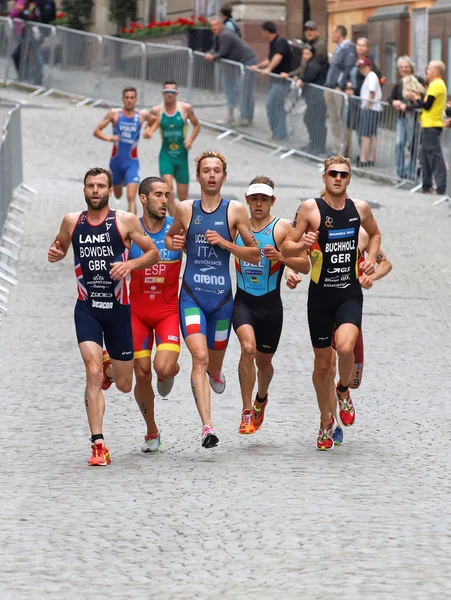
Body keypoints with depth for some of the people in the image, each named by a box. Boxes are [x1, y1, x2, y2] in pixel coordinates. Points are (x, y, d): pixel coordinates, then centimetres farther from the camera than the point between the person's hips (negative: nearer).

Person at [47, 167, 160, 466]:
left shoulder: (125, 221, -4)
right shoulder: (72, 221, 3)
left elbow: (153, 253, 1)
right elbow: (60, 247, 20)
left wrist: (130, 264, -17)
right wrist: (55, 254, -4)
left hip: (118, 308, 0)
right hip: (87, 307, 0)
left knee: (124, 384, 8)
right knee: (93, 373, -18)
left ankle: (110, 367, 46)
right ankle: (99, 446, -16)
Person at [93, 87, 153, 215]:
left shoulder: (142, 115, -4)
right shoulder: (114, 114, -5)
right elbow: (96, 131, -4)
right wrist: (109, 138, -22)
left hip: (132, 162, -2)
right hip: (116, 161, 2)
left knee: (131, 198, -18)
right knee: (118, 195, 21)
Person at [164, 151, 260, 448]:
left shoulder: (235, 210, 2)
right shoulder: (185, 209, 5)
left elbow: (255, 255, 5)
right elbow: (171, 237, 24)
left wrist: (225, 243, -10)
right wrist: (173, 243, 1)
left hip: (222, 295, 1)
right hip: (191, 293, -1)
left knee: (214, 362, 13)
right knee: (199, 357, -19)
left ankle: (215, 372, 53)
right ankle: (207, 427, -24)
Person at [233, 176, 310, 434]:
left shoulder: (283, 227, -3)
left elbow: (305, 266, -6)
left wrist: (280, 256, -23)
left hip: (270, 304, 0)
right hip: (243, 300, 0)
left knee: (264, 361, 13)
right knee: (248, 348, -25)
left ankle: (261, 398, 47)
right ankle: (247, 412, -19)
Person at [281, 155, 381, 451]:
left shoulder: (360, 208, 3)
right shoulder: (310, 208, -6)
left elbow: (375, 234, 24)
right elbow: (286, 249, -4)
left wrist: (371, 258, 6)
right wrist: (302, 245, -26)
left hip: (350, 293, 1)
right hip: (320, 294, -1)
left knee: (345, 347, -25)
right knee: (323, 363, 8)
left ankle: (344, 391, 7)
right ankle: (326, 421, 29)